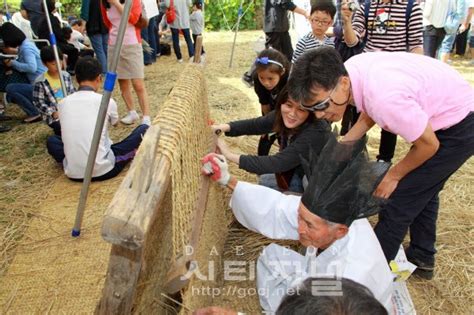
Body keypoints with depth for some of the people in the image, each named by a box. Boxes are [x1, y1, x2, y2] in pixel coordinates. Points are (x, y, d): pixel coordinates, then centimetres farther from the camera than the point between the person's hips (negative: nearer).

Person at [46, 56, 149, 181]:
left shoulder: (63, 103, 4)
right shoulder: (106, 101, -5)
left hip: (73, 173, 4)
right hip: (103, 170, -4)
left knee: (51, 140, 33)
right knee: (143, 129, 7)